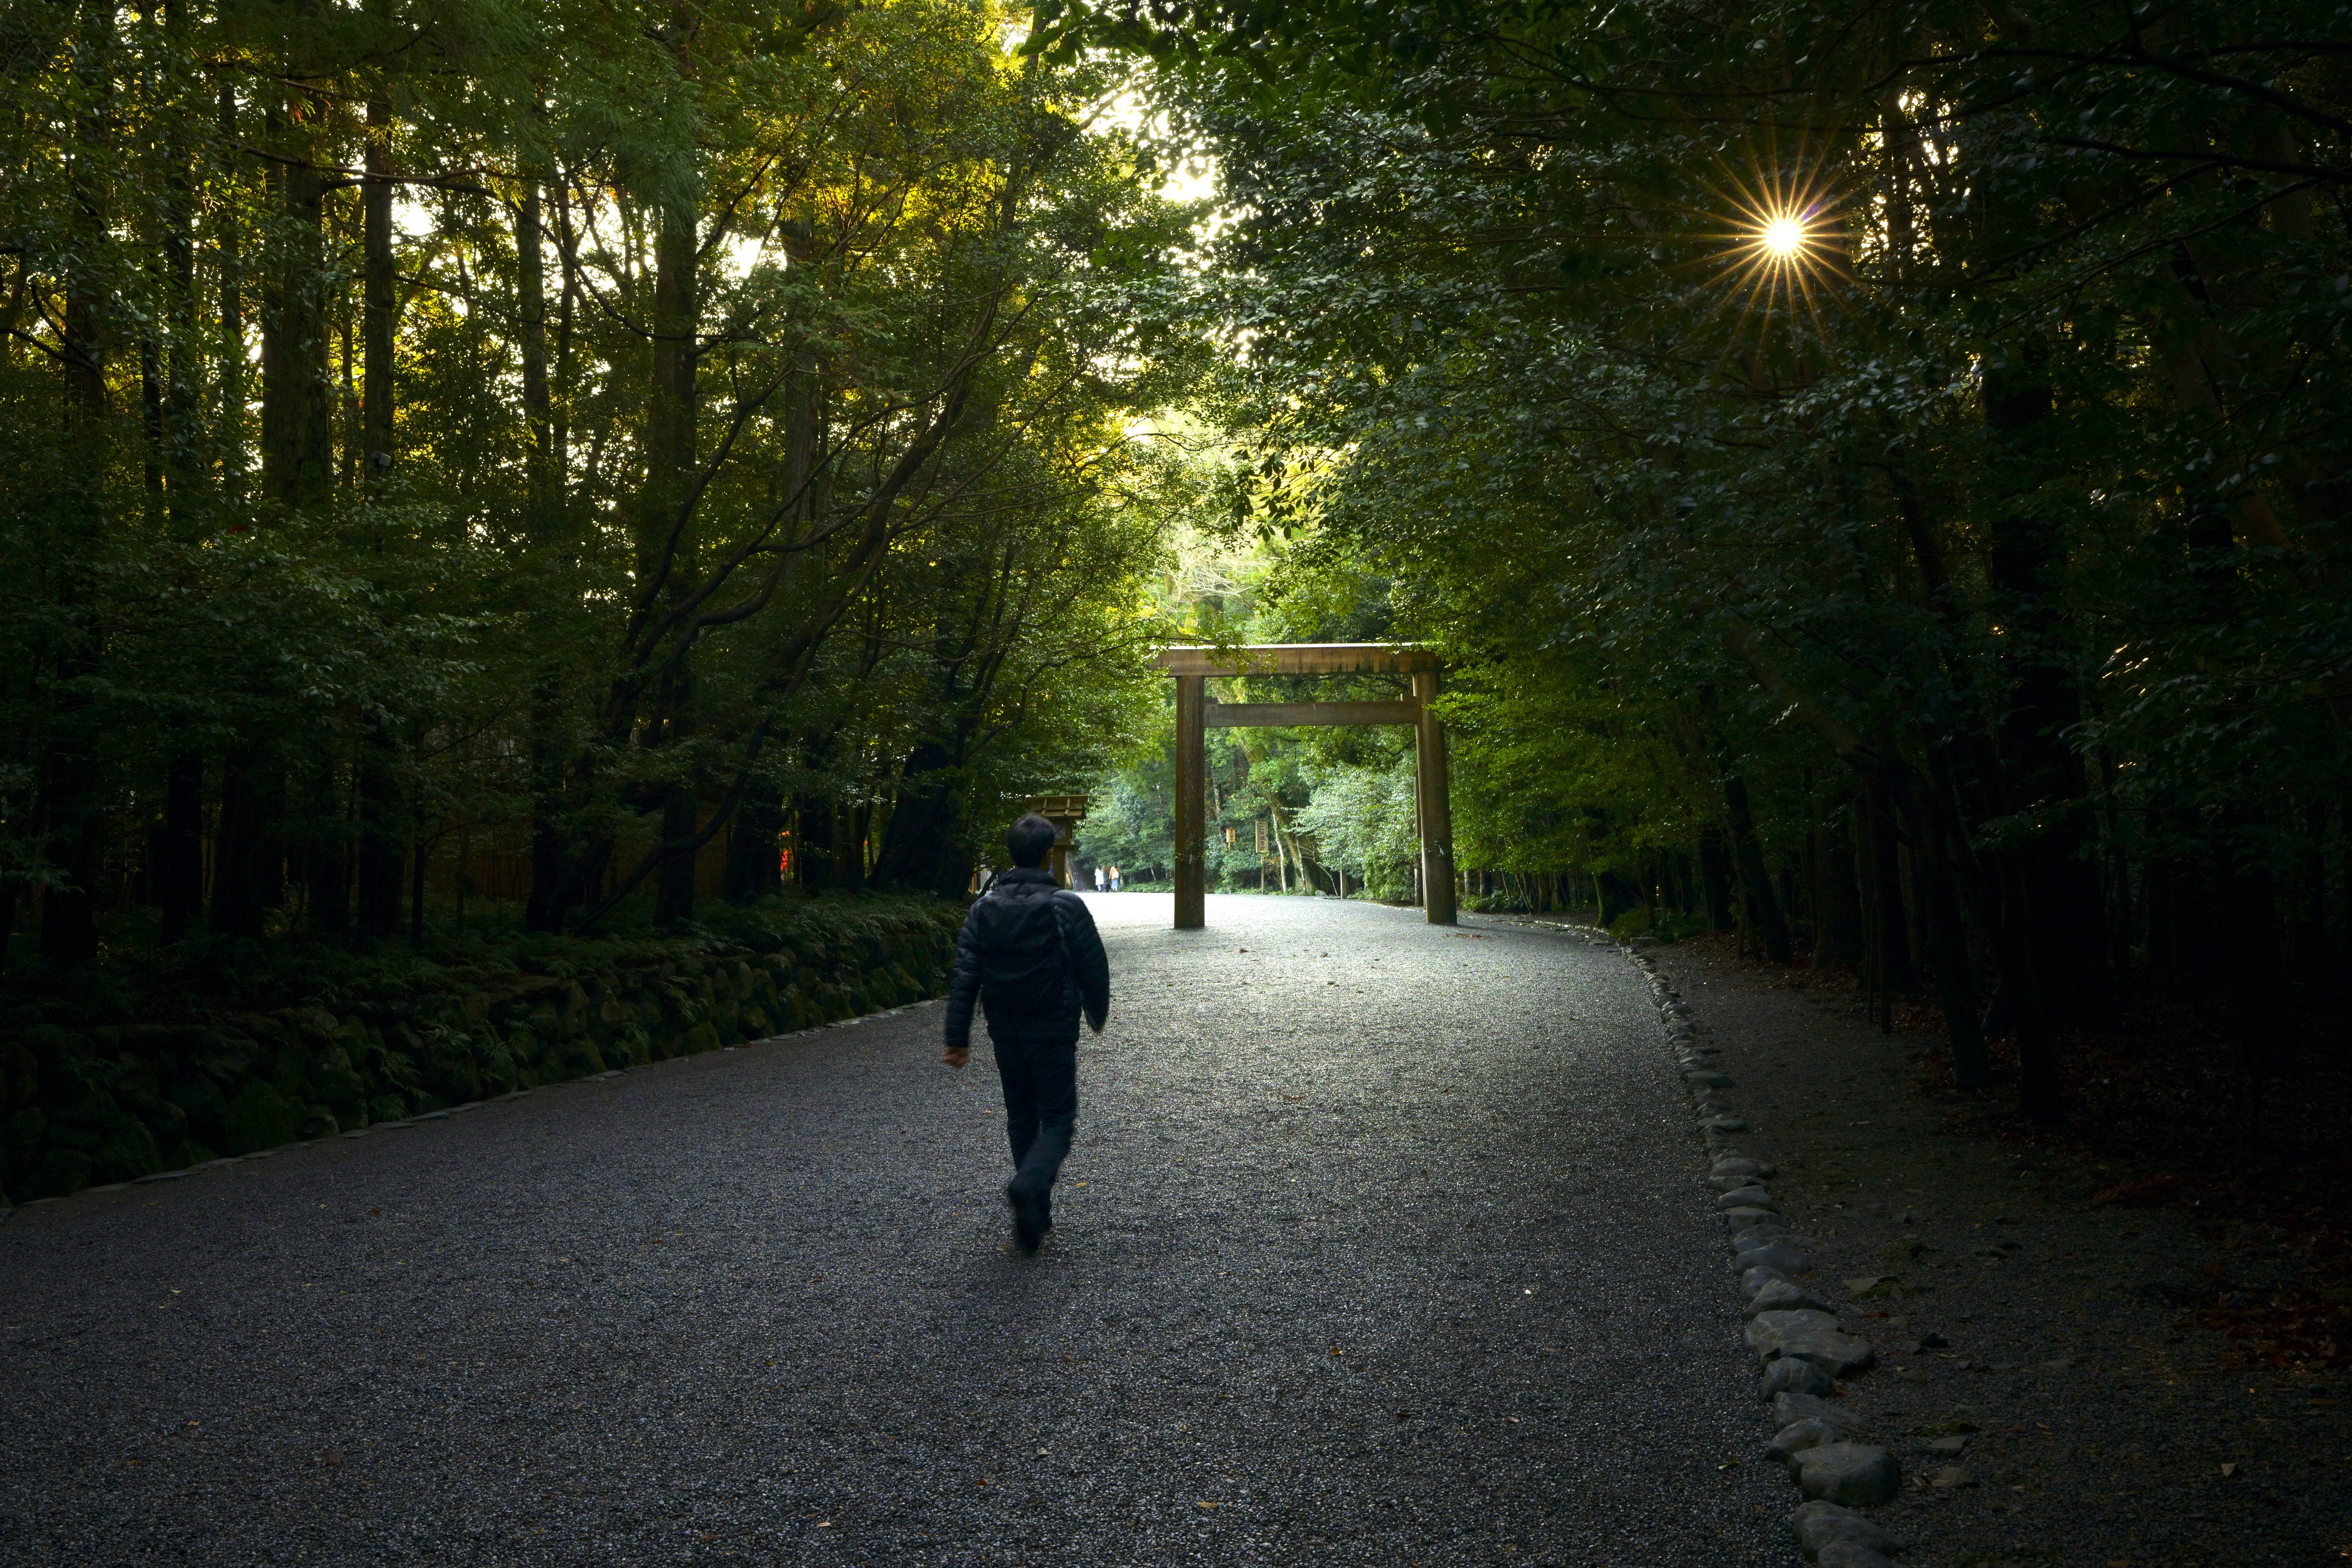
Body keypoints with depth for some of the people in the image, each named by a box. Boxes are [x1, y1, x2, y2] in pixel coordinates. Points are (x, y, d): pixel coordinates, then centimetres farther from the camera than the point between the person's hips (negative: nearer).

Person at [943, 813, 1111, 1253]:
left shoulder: (984, 908, -2)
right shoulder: (1066, 907, -12)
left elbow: (965, 976, -5)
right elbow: (1094, 968, -5)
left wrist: (958, 1038, -2)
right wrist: (1098, 1014, 14)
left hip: (1005, 1032, 4)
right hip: (1054, 1031, -4)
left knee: (1021, 1118, 17)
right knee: (1057, 1120, 4)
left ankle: (1036, 1214, 22)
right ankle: (1028, 1184, -23)